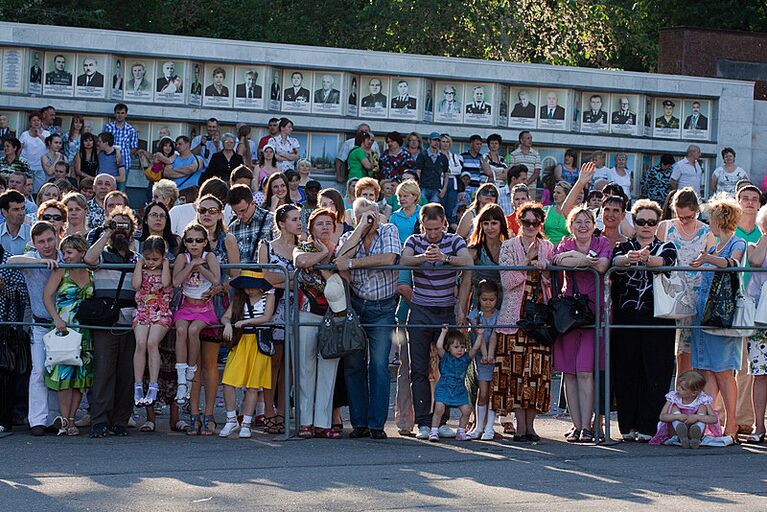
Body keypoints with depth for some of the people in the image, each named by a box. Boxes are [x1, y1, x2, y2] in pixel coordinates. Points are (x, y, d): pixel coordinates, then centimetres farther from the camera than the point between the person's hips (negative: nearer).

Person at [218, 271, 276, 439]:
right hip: (240, 342, 2)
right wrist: (228, 324, -18)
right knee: (228, 382, -8)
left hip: (259, 343, -2)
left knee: (252, 385, 0)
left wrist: (245, 322, -16)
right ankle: (231, 420, 6)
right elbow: (225, 317, 4)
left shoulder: (268, 296, 4)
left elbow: (267, 317, -9)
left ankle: (246, 424, 7)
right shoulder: (239, 298, 12)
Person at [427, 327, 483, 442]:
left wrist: (480, 335, -13)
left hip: (460, 391, 3)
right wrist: (443, 332, -21)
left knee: (466, 410, -4)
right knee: (439, 409, -17)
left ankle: (461, 432, 12)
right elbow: (439, 347, -20)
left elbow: (475, 348, -5)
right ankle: (434, 432, -8)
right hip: (444, 389, -3)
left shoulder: (466, 358, 4)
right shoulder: (445, 358, -5)